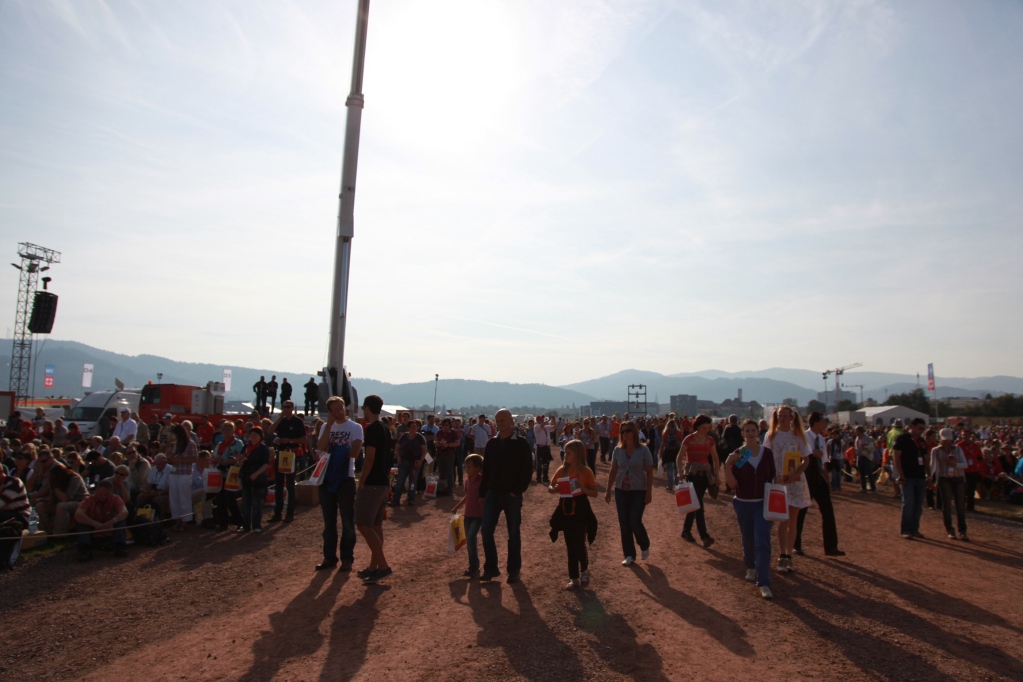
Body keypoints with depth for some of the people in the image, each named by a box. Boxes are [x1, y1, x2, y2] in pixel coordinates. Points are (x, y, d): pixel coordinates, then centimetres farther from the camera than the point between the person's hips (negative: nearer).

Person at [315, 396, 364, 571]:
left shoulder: (355, 427, -3)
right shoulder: (325, 427, 9)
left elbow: (355, 452, -14)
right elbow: (321, 448, -9)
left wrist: (333, 451, -8)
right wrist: (329, 425, -12)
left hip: (345, 478, -4)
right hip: (327, 477, 4)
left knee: (347, 521, 3)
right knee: (329, 521, 12)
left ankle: (347, 558, 12)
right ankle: (329, 557, 21)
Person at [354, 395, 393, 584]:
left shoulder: (372, 428, -15)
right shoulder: (385, 429, 14)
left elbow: (370, 458, -19)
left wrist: (361, 483, -14)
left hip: (372, 483, -9)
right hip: (383, 482, 10)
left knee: (363, 525, -7)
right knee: (375, 525, 13)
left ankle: (383, 566, -8)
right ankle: (374, 566, 18)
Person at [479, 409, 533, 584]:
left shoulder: (521, 443, -6)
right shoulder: (491, 443, 7)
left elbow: (528, 470, -8)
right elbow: (486, 469, 10)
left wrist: (518, 491, -14)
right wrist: (482, 493, 7)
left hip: (512, 495, -4)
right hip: (493, 493, 4)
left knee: (514, 534, 6)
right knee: (486, 531, 1)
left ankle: (514, 571, 18)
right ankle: (490, 568, 15)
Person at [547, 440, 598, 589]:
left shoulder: (586, 471, -10)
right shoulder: (562, 470, 2)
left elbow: (594, 493, -7)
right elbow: (550, 488, 8)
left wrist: (583, 488, -25)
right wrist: (554, 489, -14)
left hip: (580, 511, -4)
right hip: (566, 511, 4)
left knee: (579, 544, -4)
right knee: (570, 546, 9)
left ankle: (585, 571, 23)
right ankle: (574, 578, 19)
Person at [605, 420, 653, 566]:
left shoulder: (643, 450, -9)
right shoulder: (618, 450, 0)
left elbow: (649, 472, -5)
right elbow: (613, 471, 7)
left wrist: (648, 493, -8)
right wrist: (608, 491, 7)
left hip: (639, 491, -3)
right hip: (621, 491, 3)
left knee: (635, 521, -11)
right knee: (624, 524, 4)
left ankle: (645, 545, 20)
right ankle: (629, 555, 19)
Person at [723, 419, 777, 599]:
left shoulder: (767, 453, -3)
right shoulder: (737, 454, -7)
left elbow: (772, 478, 6)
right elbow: (732, 484, -11)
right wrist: (728, 465, -24)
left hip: (762, 503, -1)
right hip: (743, 504, 1)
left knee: (762, 542, -9)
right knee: (748, 540, 14)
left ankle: (764, 583, -6)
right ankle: (751, 567, 41)